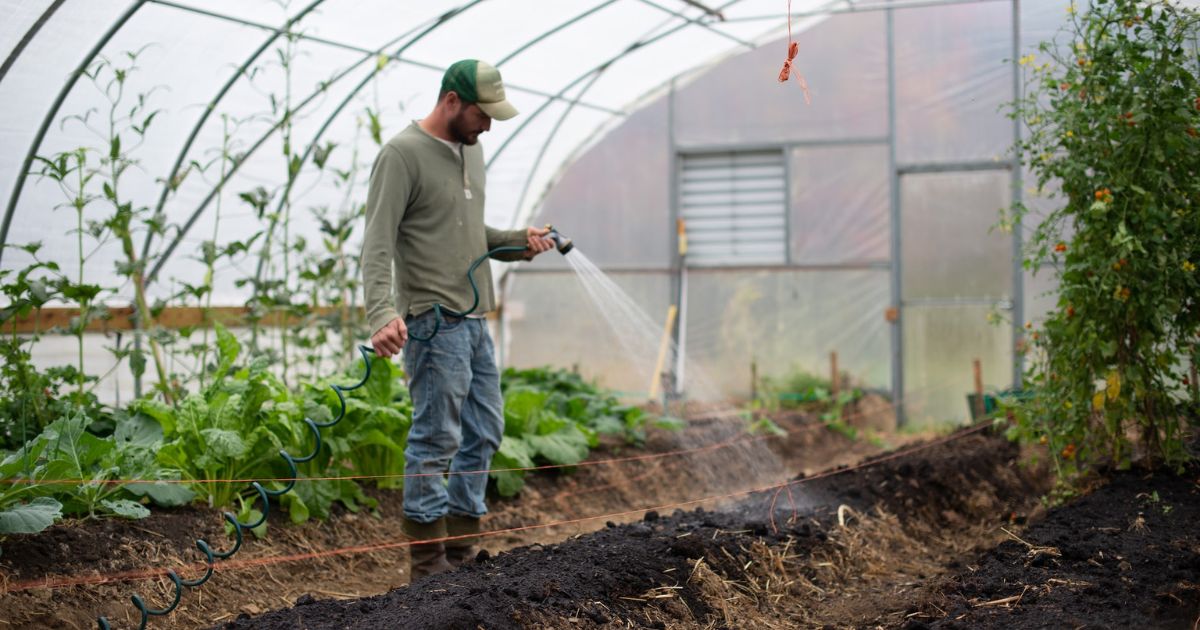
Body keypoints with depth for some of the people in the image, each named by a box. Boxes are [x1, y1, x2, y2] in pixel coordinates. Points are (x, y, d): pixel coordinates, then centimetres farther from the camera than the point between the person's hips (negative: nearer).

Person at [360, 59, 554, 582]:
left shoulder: (470, 148, 15)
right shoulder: (403, 155, -12)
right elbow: (378, 244, -18)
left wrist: (518, 242, 6)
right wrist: (383, 314, -31)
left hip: (474, 319, 9)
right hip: (434, 321, -9)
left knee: (483, 433, 12)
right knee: (436, 439, -6)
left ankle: (461, 550, 22)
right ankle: (428, 562, 3)